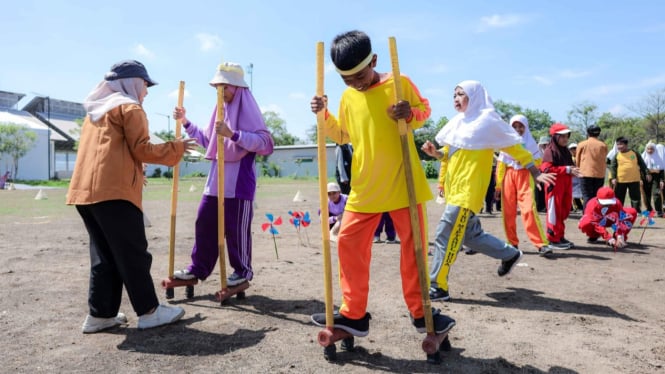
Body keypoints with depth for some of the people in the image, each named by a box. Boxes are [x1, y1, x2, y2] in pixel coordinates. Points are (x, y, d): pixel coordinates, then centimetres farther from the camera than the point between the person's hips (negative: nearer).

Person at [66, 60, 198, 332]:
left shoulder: (95, 111, 26)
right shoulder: (130, 108, 0)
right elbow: (142, 150, -7)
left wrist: (134, 173, 29)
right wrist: (178, 147, 3)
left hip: (85, 191, 9)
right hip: (113, 191, -9)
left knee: (105, 255, 12)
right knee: (133, 254, -4)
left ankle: (100, 314, 14)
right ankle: (149, 311, 2)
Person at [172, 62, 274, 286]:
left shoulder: (248, 109, -7)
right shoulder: (221, 109, 15)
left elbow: (265, 143, -20)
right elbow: (207, 141, 26)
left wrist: (232, 134, -30)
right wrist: (186, 122, 17)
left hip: (239, 181, -7)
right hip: (215, 179, 8)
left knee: (236, 229, 0)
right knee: (204, 223, 11)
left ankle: (243, 271, 16)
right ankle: (198, 268, 24)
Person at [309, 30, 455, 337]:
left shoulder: (400, 83, -4)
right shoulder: (348, 98, 7)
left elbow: (425, 111, 7)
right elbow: (341, 136, 17)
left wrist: (410, 114, -16)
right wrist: (323, 116, -1)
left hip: (403, 184, -3)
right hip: (365, 188, 4)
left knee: (413, 247, 4)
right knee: (349, 244, 2)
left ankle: (419, 313, 21)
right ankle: (353, 314, 16)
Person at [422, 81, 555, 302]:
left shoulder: (487, 120, -6)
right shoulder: (457, 123, 15)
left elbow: (513, 147, -2)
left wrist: (536, 174, -2)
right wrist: (435, 153, 0)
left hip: (468, 190, -8)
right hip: (454, 188, 8)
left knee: (445, 235, -11)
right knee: (471, 235, 16)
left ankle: (438, 287, -3)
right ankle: (510, 254, 37)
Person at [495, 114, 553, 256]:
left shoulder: (530, 142, 5)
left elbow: (538, 161, 9)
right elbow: (501, 165, 6)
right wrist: (498, 185, 3)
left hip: (525, 176, -2)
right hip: (508, 177, 2)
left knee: (529, 210, -15)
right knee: (508, 212, 1)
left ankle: (542, 244, -12)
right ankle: (512, 243, 13)